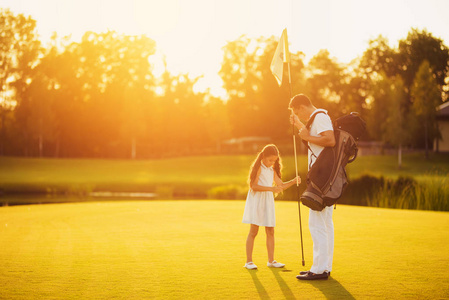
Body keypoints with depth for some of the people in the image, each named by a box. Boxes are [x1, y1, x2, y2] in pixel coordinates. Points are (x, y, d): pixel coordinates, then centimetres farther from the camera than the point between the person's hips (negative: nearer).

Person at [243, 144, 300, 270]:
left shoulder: (272, 170, 15)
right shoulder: (258, 168, -8)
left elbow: (281, 185, 14)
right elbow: (254, 186, -18)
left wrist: (294, 181, -3)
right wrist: (271, 189, -25)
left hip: (268, 202, 7)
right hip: (256, 201, -7)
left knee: (270, 231, 7)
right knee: (253, 231, -5)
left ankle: (271, 260, 13)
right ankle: (249, 261, -1)